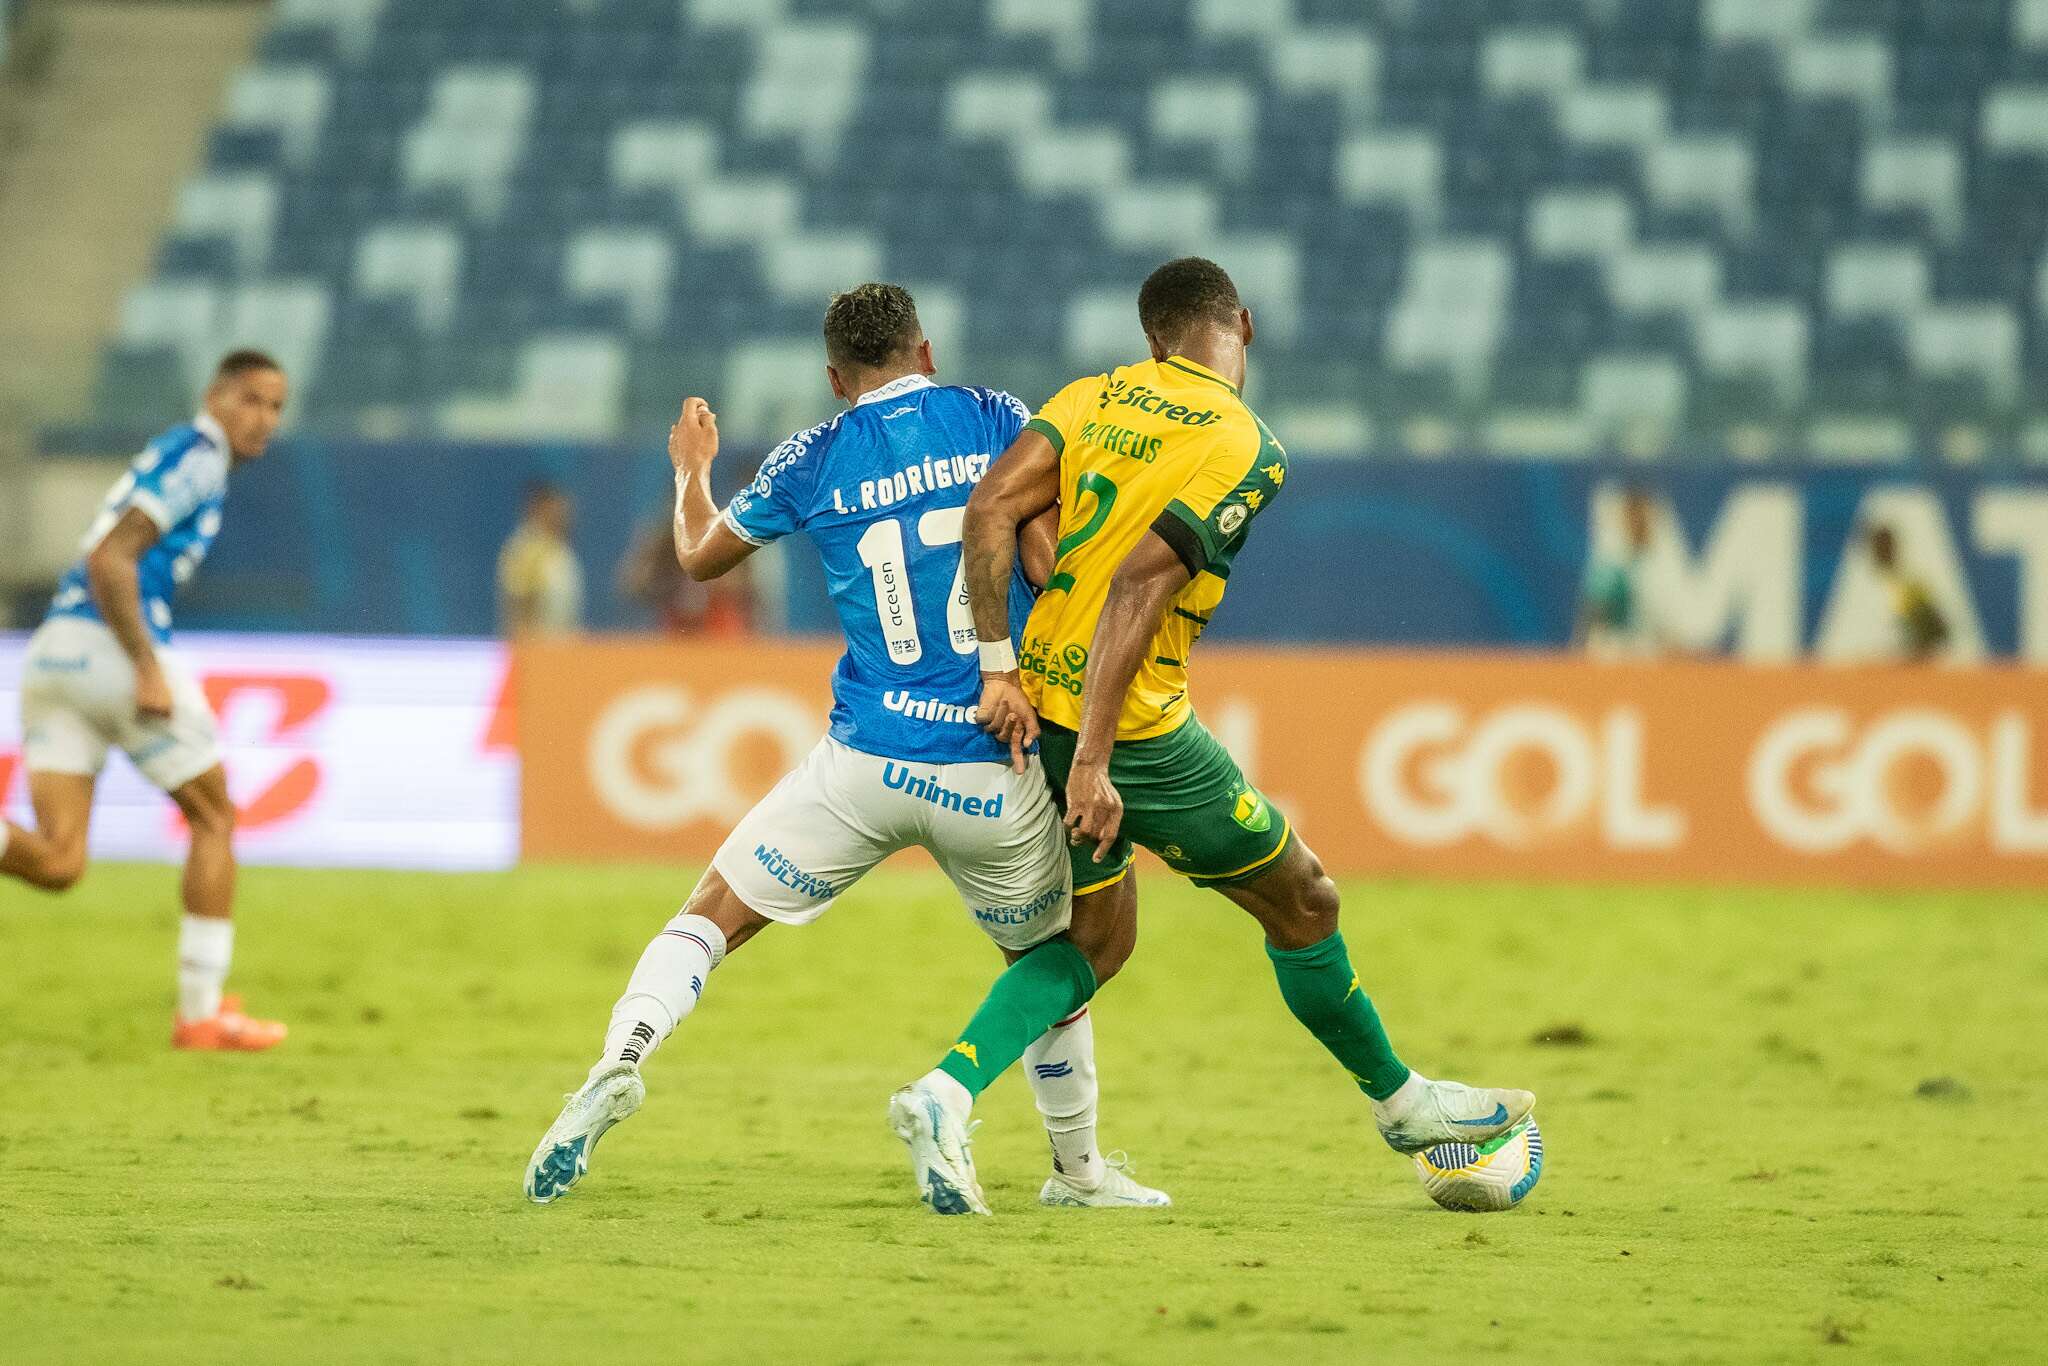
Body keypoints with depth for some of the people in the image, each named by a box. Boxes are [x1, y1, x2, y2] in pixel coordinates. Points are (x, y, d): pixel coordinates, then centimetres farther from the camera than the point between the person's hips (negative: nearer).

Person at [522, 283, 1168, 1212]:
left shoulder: (813, 462, 5)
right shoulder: (998, 422, 3)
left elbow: (699, 556, 21)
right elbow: (1055, 569, -6)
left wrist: (692, 469, 39)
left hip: (866, 759, 0)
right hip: (997, 776, 1)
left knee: (711, 917, 8)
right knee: (1051, 960, 23)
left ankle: (622, 1057, -17)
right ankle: (1078, 1171, 28)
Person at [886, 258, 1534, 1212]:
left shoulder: (1092, 400, 5)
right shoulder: (1246, 450, -12)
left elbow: (989, 510, -6)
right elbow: (1137, 586, -21)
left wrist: (998, 665, -4)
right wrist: (1092, 764, -22)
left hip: (1033, 706, 7)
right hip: (1134, 730, -7)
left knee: (1094, 940, 21)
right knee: (1304, 904, 14)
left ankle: (947, 1092, -1)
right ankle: (1398, 1101, 31)